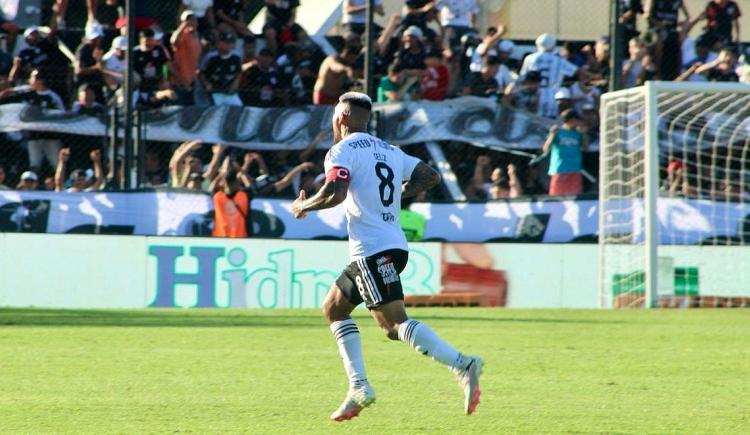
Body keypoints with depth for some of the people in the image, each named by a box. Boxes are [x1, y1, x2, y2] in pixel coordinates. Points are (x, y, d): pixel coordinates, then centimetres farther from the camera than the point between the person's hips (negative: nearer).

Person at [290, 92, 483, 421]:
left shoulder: (343, 151, -4)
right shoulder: (389, 151, 19)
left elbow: (335, 193, -19)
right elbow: (430, 176, 20)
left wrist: (302, 206, -1)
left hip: (372, 250, -9)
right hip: (394, 244, 9)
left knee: (396, 322, -16)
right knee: (333, 307, 19)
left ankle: (462, 366, -31)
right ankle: (359, 386, 9)